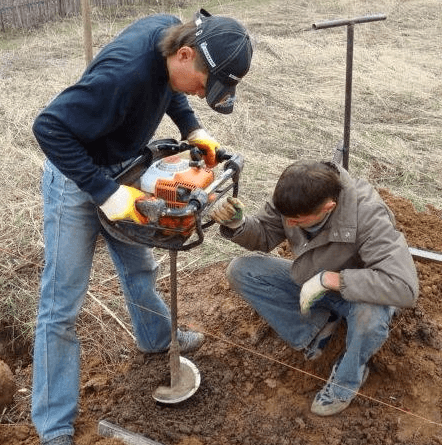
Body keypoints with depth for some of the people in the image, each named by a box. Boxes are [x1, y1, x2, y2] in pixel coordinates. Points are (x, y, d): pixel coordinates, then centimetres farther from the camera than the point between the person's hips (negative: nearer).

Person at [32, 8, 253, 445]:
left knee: (138, 264, 24)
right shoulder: (125, 72, -37)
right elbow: (49, 126, -32)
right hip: (76, 177, -8)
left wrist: (192, 129, -4)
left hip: (119, 169, 8)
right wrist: (105, 192, -34)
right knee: (61, 303, -1)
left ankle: (156, 336, 51)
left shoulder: (170, 30, -12)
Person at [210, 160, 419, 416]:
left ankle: (347, 379, -5)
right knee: (240, 271, -11)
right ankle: (314, 329, 0)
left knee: (371, 315, -39)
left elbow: (404, 288, -44)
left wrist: (329, 279, -43)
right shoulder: (293, 196, -22)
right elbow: (265, 235, -6)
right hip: (309, 282, 5)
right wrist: (238, 224, -29)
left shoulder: (368, 215, -36)